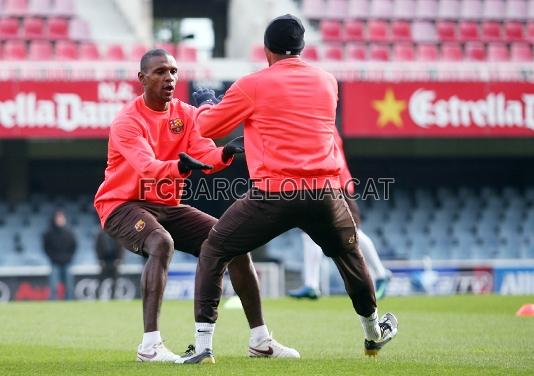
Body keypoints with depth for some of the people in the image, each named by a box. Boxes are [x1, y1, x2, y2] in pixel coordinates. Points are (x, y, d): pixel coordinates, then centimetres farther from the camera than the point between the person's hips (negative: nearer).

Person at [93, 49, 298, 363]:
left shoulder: (186, 114, 3)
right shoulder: (127, 122, -17)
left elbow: (207, 157, -11)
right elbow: (147, 168, -34)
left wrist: (227, 153, -34)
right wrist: (181, 166, -54)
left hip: (169, 207, 7)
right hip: (123, 205, -7)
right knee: (162, 243, -36)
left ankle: (260, 338, 7)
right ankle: (150, 346, -40)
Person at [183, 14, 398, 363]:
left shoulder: (253, 85, 0)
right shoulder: (327, 81, 13)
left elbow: (207, 127, 10)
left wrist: (206, 103, 31)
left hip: (273, 194, -4)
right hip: (325, 192, 4)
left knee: (214, 251, 9)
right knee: (349, 254, 29)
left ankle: (204, 343, -1)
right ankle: (374, 333, 43)